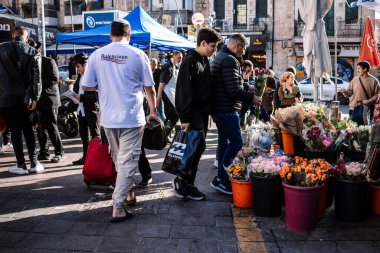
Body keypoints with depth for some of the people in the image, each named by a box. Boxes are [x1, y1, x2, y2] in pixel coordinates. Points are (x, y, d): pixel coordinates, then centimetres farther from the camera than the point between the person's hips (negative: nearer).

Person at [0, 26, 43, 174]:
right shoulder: (33, 52, 0)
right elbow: (36, 78, -4)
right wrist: (35, 98, -2)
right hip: (25, 97, 2)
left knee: (15, 131, 2)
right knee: (28, 129, 11)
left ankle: (21, 165, 4)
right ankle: (34, 163, 9)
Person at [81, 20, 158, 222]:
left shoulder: (97, 55, 0)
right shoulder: (138, 55, -6)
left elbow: (86, 86, -1)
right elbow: (149, 87, -1)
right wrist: (153, 111, 12)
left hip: (108, 118, 4)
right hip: (132, 117, -3)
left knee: (119, 159, 20)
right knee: (128, 161, 1)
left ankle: (128, 192, 36)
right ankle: (118, 208, 0)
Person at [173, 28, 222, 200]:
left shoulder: (204, 60, 15)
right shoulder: (190, 61, -14)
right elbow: (184, 91, -19)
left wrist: (207, 111, 16)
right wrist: (185, 118, -21)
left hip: (203, 111, 9)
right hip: (193, 113, -9)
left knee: (198, 148, 10)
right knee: (198, 147, -9)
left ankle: (187, 183, 19)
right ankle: (183, 182, 4)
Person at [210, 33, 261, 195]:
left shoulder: (219, 57, 18)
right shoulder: (230, 60, -15)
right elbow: (233, 90, -22)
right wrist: (252, 98, -10)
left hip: (219, 108, 11)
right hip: (227, 109, -11)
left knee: (224, 142, 13)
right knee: (237, 142, -8)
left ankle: (222, 178, 20)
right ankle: (220, 179, -5)